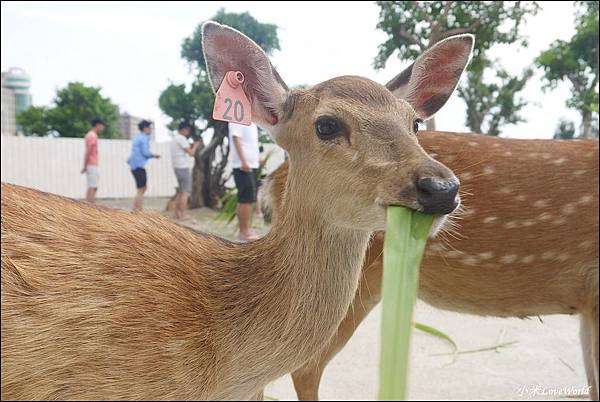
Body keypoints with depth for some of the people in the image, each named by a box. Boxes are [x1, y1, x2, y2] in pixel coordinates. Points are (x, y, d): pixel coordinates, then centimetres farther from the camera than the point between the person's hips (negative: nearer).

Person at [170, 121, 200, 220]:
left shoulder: (174, 139, 18)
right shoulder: (181, 138, -12)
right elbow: (191, 153, -12)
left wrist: (191, 146, 18)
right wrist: (195, 145, 5)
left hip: (178, 167, 10)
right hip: (183, 167, -10)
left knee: (181, 192, 14)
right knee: (185, 192, -8)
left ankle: (177, 213, 14)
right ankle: (182, 215, -10)